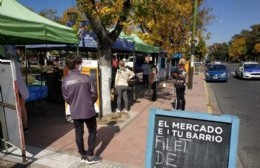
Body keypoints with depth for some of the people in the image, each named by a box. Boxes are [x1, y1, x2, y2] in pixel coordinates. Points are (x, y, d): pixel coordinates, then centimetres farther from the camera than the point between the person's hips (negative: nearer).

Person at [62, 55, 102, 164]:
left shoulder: (65, 81, -4)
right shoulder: (86, 78, -13)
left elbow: (66, 98, 3)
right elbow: (94, 94, -8)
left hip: (75, 112, 3)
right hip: (88, 110, -3)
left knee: (79, 133, 16)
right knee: (92, 132, 13)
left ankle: (83, 155, 29)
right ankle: (90, 156, 17)